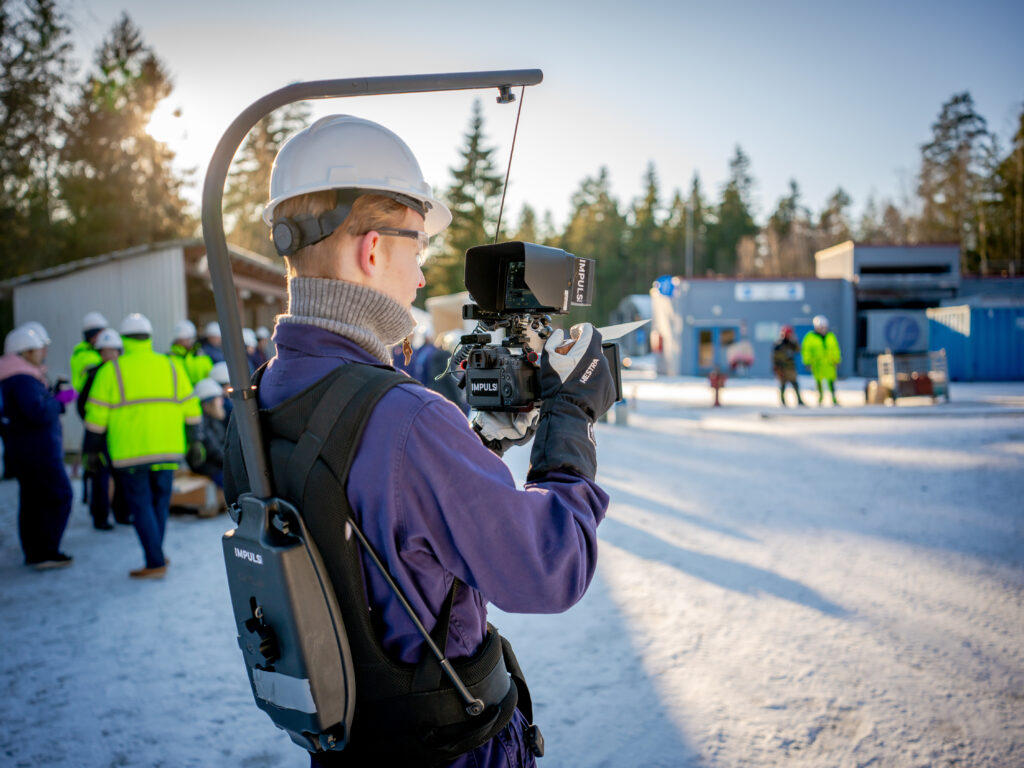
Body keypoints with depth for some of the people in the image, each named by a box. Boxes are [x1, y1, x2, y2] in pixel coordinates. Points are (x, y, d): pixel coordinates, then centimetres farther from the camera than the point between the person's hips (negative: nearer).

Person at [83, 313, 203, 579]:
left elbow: (97, 415, -2)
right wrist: (195, 441, 15)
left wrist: (92, 450, 6)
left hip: (130, 452, -3)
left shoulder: (111, 370, -1)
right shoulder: (171, 366, 7)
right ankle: (155, 555, 23)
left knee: (141, 505, 3)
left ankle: (155, 563, 0)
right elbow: (190, 406, 8)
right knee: (160, 502, 15)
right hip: (167, 448, 3)